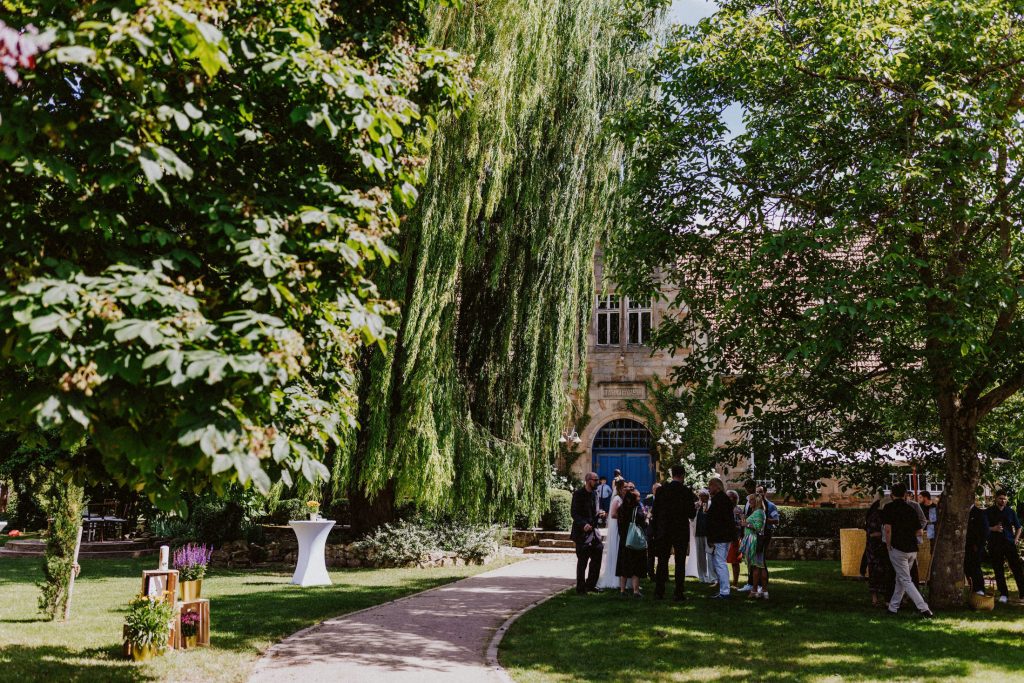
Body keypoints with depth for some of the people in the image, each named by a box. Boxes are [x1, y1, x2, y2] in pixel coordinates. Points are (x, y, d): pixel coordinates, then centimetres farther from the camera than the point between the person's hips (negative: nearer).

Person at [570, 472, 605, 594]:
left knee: (597, 557, 10)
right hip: (582, 532, -7)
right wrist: (583, 524, -28)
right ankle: (580, 588, 12)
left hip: (593, 530, 7)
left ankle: (590, 584, 25)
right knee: (582, 561, 1)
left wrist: (599, 514, -1)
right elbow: (574, 512, -15)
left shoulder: (594, 493, 12)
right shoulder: (578, 494, -10)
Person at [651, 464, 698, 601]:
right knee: (680, 563, 4)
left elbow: (655, 512, 0)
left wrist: (655, 530, 9)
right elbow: (692, 514, -8)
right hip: (681, 532, -2)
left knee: (662, 562, 10)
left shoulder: (661, 490, -2)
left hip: (663, 532, 2)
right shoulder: (687, 491, -9)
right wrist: (695, 506, 13)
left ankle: (659, 592, 13)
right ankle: (678, 593, 2)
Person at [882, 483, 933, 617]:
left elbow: (888, 529, -15)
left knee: (905, 580, -1)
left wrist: (888, 546, -4)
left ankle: (923, 608, -12)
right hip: (912, 549, 6)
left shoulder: (889, 508, -5)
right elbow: (919, 532, 9)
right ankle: (893, 608, 22)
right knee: (900, 578, 16)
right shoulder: (911, 509, 9)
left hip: (898, 548, -6)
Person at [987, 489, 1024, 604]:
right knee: (998, 570, 1)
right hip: (995, 545, -1)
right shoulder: (989, 512, 4)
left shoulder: (1010, 512, 9)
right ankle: (1003, 594, 9)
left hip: (1009, 543, 1)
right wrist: (993, 529, -14)